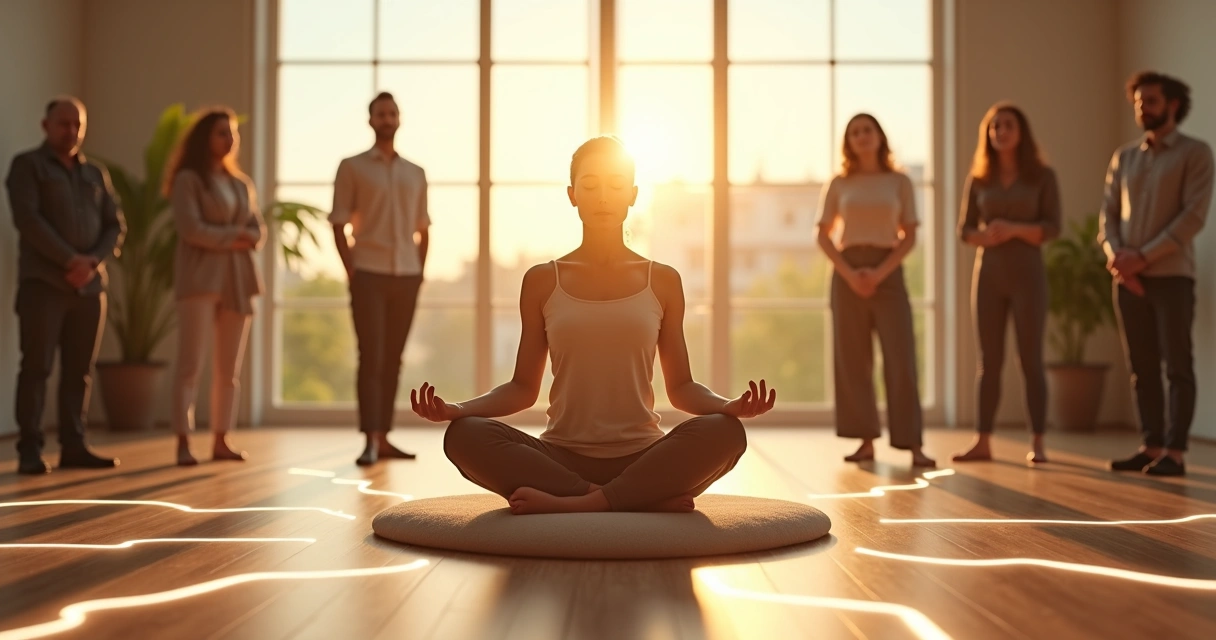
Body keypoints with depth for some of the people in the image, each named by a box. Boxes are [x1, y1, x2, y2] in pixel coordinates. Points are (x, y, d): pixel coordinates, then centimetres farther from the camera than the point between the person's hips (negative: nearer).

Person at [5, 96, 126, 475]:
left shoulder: (96, 174, 18)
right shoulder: (27, 165, 5)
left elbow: (116, 226, 11)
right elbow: (28, 219, -9)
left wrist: (92, 261, -7)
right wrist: (70, 260, -15)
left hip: (90, 285, 4)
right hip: (43, 282, -4)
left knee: (80, 371, 4)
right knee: (36, 366, -5)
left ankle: (73, 447, 8)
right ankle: (29, 451, -3)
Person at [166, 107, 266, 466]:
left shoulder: (242, 184, 18)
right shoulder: (188, 179, -1)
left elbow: (258, 230, 12)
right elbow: (191, 228, -13)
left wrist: (243, 239, -9)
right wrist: (232, 236, -7)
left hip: (237, 278, 6)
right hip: (200, 278, -6)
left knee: (229, 368, 5)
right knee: (191, 364, -9)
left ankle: (221, 442, 10)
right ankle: (183, 443, -7)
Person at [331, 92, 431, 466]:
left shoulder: (416, 174, 15)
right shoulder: (352, 168, 4)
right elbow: (339, 224, 0)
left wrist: (420, 270, 5)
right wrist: (351, 270, -8)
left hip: (407, 277, 4)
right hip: (369, 275, -4)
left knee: (393, 358, 5)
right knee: (371, 357, -8)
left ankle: (384, 438, 10)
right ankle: (370, 441, -9)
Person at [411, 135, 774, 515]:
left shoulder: (663, 281, 9)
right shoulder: (541, 281, 9)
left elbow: (681, 387, 9)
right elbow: (523, 388, 9)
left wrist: (729, 405, -13)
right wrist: (456, 409, -10)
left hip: (642, 460, 0)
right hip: (561, 458, 1)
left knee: (725, 432, -30)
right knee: (463, 436, -29)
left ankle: (566, 504, -29)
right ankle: (651, 499, -30)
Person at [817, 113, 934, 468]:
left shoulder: (900, 181, 6)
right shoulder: (839, 184, 7)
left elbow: (909, 236, 2)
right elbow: (823, 236, 5)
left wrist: (879, 273, -12)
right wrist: (849, 273, -10)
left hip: (888, 272, -1)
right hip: (848, 272, 1)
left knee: (900, 357, -9)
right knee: (852, 359, 0)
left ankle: (913, 445, -9)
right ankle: (866, 441, 7)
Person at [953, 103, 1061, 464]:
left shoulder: (1042, 176, 0)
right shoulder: (978, 179, 7)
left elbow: (1053, 228, -5)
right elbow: (964, 230, 6)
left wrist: (1014, 230, -20)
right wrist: (985, 236, -15)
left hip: (1027, 274, -2)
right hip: (988, 275, 3)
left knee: (1031, 359, -2)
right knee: (989, 361, 5)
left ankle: (1038, 443, 3)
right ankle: (983, 442, 7)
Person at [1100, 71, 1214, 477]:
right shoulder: (1123, 157, 15)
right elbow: (1107, 214, 10)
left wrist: (1143, 257, -16)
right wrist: (1116, 255, -9)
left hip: (1171, 275, -5)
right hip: (1126, 277, 5)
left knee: (1177, 365, -4)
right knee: (1141, 368, 6)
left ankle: (1174, 452, -3)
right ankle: (1151, 446, 12)